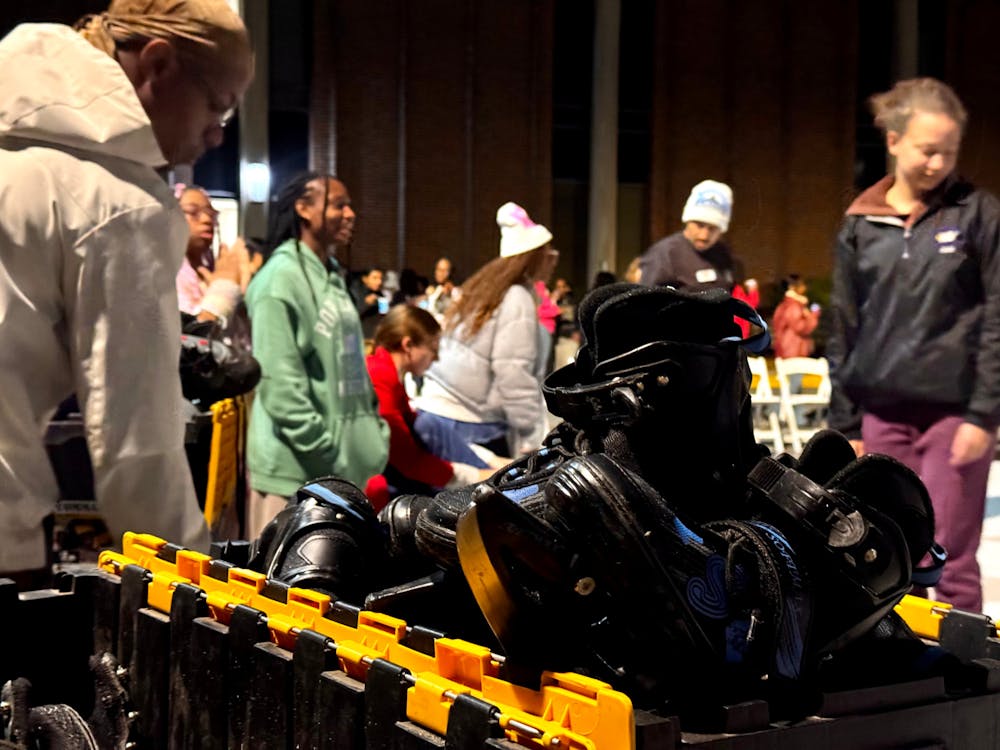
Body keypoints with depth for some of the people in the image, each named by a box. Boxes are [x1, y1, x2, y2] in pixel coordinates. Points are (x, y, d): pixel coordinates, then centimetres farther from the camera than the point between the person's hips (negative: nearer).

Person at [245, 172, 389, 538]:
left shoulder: (332, 278, 16)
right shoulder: (282, 277, -11)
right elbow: (280, 380, -18)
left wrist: (375, 433, 12)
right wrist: (323, 449, -18)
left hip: (345, 461, 9)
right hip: (297, 464, -9)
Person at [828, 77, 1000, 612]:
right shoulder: (860, 225, 7)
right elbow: (844, 332, 10)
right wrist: (845, 425, 8)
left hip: (954, 412, -3)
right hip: (882, 413, 3)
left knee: (948, 561, -4)